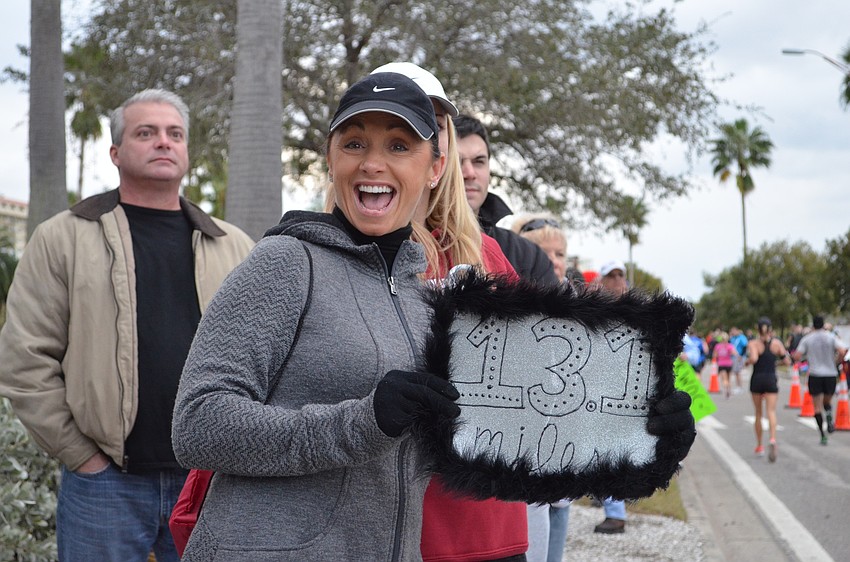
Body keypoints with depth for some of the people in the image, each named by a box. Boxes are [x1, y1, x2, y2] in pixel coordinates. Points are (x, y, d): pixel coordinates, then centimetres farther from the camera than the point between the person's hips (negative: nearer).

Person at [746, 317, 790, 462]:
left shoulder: (753, 343, -7)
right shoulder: (777, 343, 1)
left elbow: (753, 359, -24)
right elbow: (787, 362, 2)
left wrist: (747, 361, -3)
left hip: (757, 379, 0)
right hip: (771, 380, 0)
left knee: (758, 413, 13)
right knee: (771, 412, -7)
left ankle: (759, 446, 21)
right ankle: (772, 440, -33)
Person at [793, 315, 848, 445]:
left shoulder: (807, 339, 2)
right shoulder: (831, 336, 3)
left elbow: (797, 356, -4)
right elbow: (842, 351, -11)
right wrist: (836, 362, 7)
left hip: (815, 375, -1)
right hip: (831, 374, 1)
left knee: (817, 406, 3)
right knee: (827, 401, 21)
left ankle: (822, 435, -6)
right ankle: (829, 419, -8)